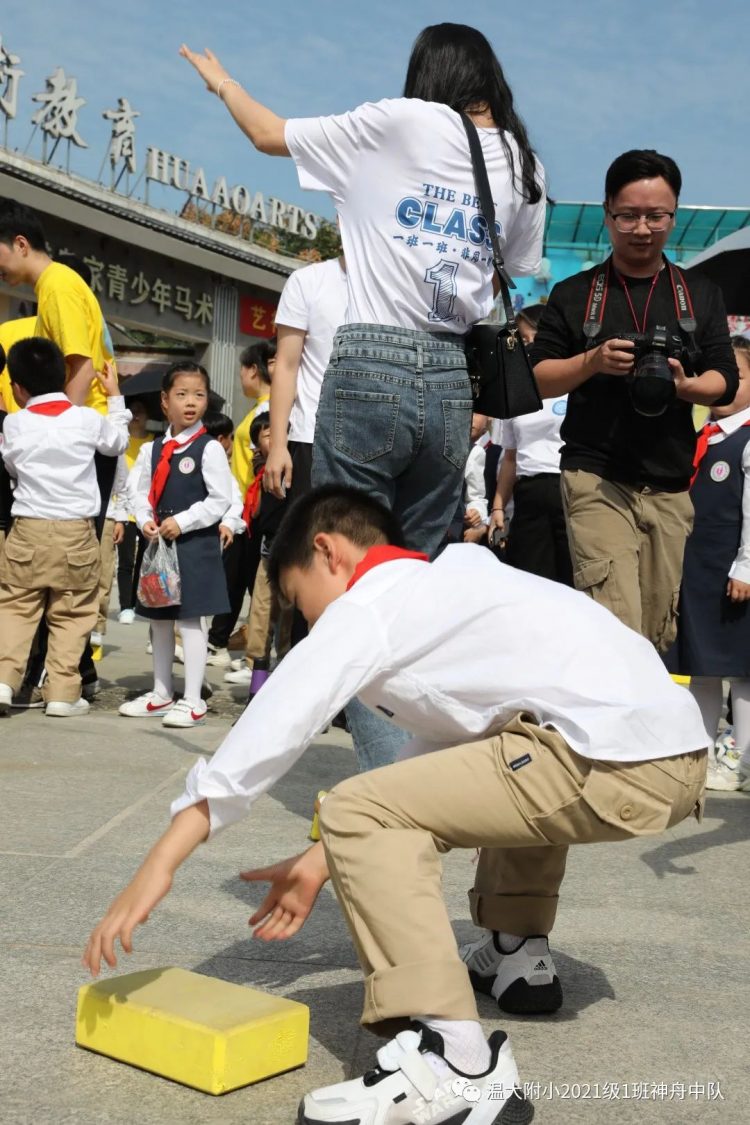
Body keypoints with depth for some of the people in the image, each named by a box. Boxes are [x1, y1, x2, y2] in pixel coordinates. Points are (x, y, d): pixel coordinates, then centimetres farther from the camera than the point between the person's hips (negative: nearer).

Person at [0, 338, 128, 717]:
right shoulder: (87, 419, -1)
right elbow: (117, 443, 19)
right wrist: (115, 398, 30)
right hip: (77, 532, 0)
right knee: (71, 615, 6)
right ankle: (61, 693, 5)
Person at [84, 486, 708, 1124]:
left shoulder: (366, 607, 1)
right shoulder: (445, 589, 27)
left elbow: (267, 735, -8)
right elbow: (437, 756, 27)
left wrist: (156, 869, -7)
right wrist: (323, 863, 28)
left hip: (616, 762, -10)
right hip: (680, 755, 10)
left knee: (358, 813, -10)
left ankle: (453, 1067, -16)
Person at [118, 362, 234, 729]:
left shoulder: (209, 449, -9)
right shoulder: (151, 450, 9)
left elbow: (221, 499, -13)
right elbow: (140, 491, 11)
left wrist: (182, 521, -17)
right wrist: (145, 520, -8)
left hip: (196, 545, -6)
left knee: (191, 620, -3)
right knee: (159, 619, 14)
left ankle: (192, 701, 4)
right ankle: (161, 695, 27)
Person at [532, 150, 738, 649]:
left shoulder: (702, 295, 13)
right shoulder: (573, 294, 7)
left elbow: (726, 382, 6)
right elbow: (535, 380, 5)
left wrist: (683, 386, -16)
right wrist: (592, 361, -14)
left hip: (671, 486, 3)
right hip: (597, 479, -3)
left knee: (658, 631, 7)